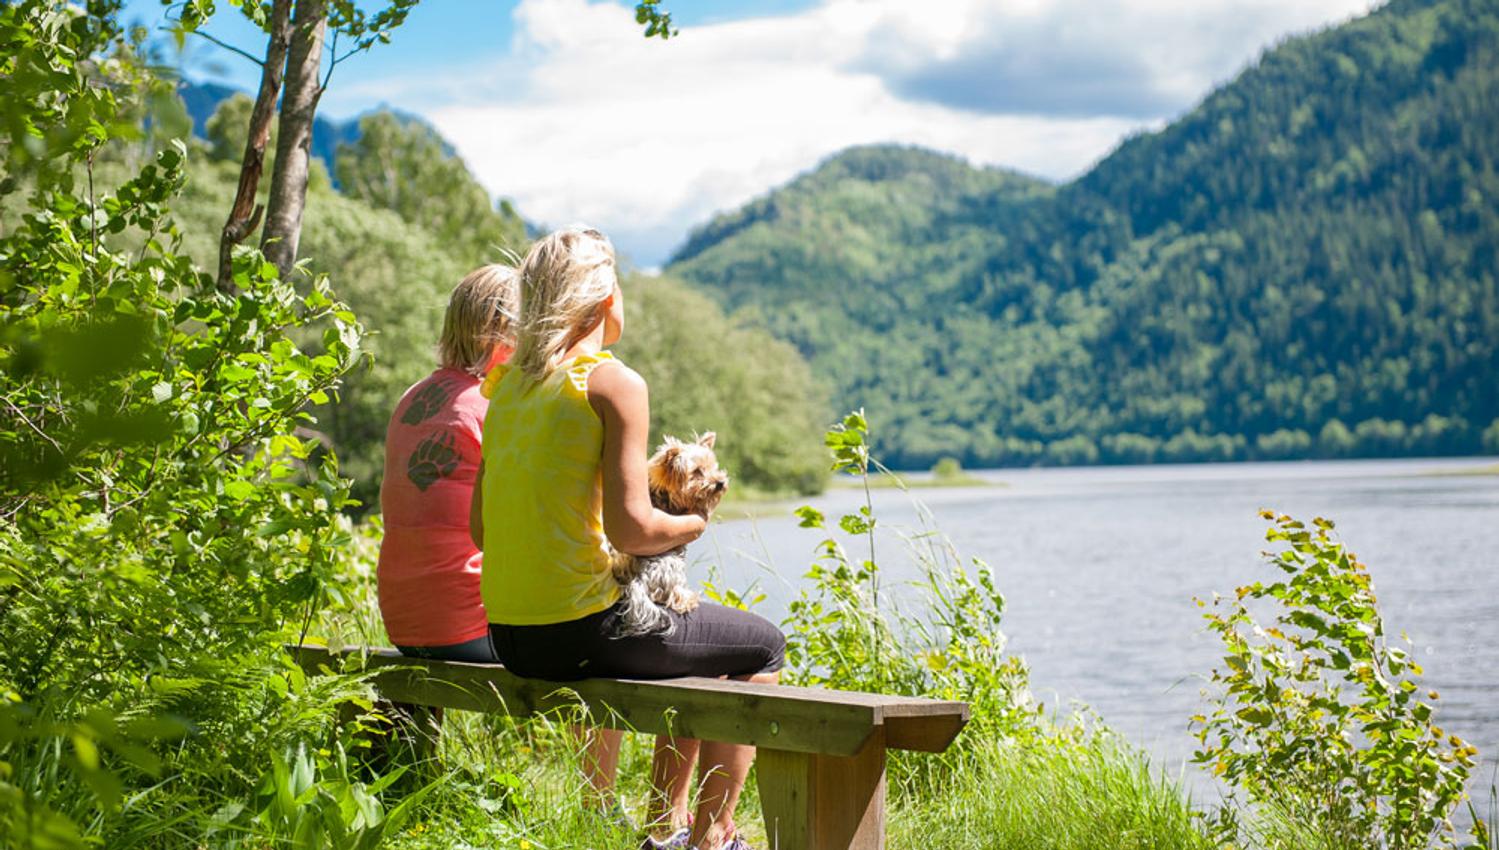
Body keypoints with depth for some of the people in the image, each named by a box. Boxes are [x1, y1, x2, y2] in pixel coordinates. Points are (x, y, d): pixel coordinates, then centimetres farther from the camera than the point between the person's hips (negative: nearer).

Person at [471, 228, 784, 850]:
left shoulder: (507, 383, 10)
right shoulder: (614, 383, -12)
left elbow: (479, 527, 12)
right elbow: (630, 528, -20)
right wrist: (693, 524, 1)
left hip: (507, 636, 8)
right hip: (578, 629, -8)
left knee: (698, 638, 31)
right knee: (761, 647, 13)